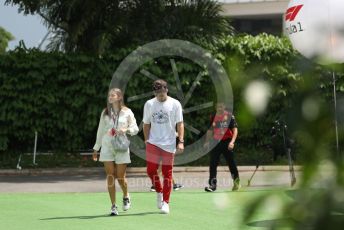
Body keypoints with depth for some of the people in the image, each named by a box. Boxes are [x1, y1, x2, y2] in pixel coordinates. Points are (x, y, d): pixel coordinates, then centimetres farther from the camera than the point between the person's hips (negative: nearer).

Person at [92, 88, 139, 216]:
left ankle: (126, 196, 30)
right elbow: (100, 131, 17)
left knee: (120, 177, -1)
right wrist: (96, 148, 18)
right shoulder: (105, 113, 10)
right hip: (107, 148, 2)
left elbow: (135, 128, 3)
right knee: (110, 177, -4)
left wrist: (126, 130, -18)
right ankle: (113, 206, 1)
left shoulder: (127, 112, 2)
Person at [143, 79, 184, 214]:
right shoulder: (149, 104, 7)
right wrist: (146, 140, 9)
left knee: (167, 173, 1)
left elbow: (180, 124, -1)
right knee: (151, 170, -7)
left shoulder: (175, 104, -1)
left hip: (169, 144, -2)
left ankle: (165, 202, 8)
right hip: (153, 143, 2)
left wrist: (181, 141, -10)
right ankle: (159, 192, 20)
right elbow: (146, 124, 14)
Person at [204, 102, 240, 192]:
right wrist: (207, 142, 7)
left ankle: (236, 182, 23)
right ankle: (212, 184, -4)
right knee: (213, 163, -5)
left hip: (227, 142, -4)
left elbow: (235, 129, -8)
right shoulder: (213, 117, 9)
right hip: (216, 143, 4)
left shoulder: (229, 116, -4)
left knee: (231, 163, 6)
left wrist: (232, 141, -20)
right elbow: (210, 130, 17)